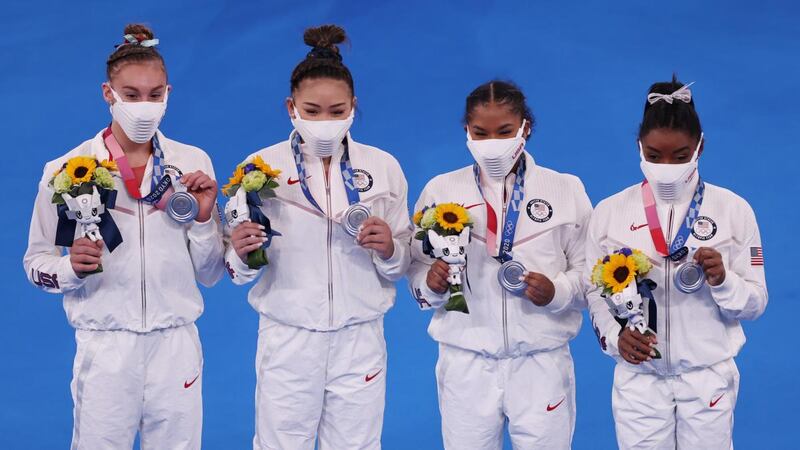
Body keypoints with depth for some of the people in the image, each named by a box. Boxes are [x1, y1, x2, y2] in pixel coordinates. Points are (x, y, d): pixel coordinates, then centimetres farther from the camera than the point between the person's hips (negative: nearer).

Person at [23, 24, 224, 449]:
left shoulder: (193, 163, 1)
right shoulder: (69, 170, -4)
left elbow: (210, 273, 5)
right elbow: (37, 262, 2)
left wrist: (203, 217, -11)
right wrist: (73, 267, -18)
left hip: (176, 345, 2)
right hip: (105, 349, -2)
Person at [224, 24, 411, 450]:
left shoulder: (383, 167, 2)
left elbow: (401, 266, 8)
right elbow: (239, 270, 0)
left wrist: (389, 250, -13)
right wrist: (243, 256, -21)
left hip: (360, 340, 1)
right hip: (286, 340, -1)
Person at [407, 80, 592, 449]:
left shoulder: (566, 190, 3)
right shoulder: (441, 191, 5)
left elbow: (588, 270, 3)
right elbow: (416, 272, 6)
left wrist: (557, 291, -16)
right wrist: (431, 282, -16)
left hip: (542, 361, 0)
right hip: (466, 362, 1)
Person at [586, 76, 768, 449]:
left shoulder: (733, 209, -3)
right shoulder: (610, 212, -1)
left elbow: (755, 304, -1)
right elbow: (595, 291, 4)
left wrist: (723, 280, -21)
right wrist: (615, 335, -14)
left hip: (709, 377, 0)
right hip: (638, 377, 1)